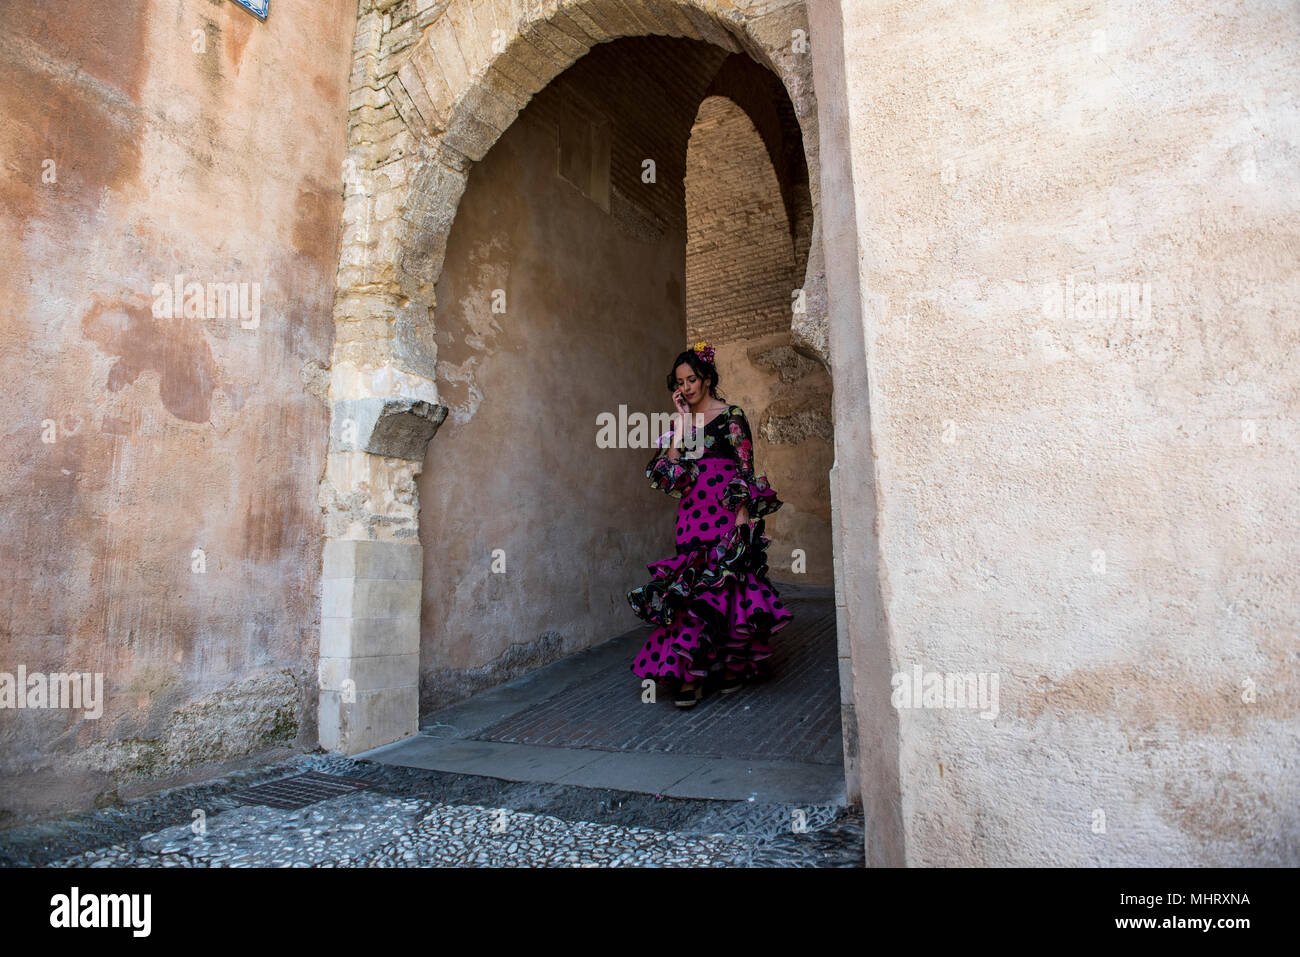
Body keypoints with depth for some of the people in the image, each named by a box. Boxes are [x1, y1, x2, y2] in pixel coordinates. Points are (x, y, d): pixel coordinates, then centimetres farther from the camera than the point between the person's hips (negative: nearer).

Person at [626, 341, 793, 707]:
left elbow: (745, 470, -5)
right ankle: (691, 674, 0)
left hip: (726, 512, -4)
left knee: (719, 585, -5)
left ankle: (734, 666, 10)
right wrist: (681, 422, -1)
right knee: (693, 589, -2)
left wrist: (743, 516, -15)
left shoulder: (732, 416, 0)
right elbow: (668, 475, 1)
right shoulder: (679, 422, 14)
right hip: (692, 515, 4)